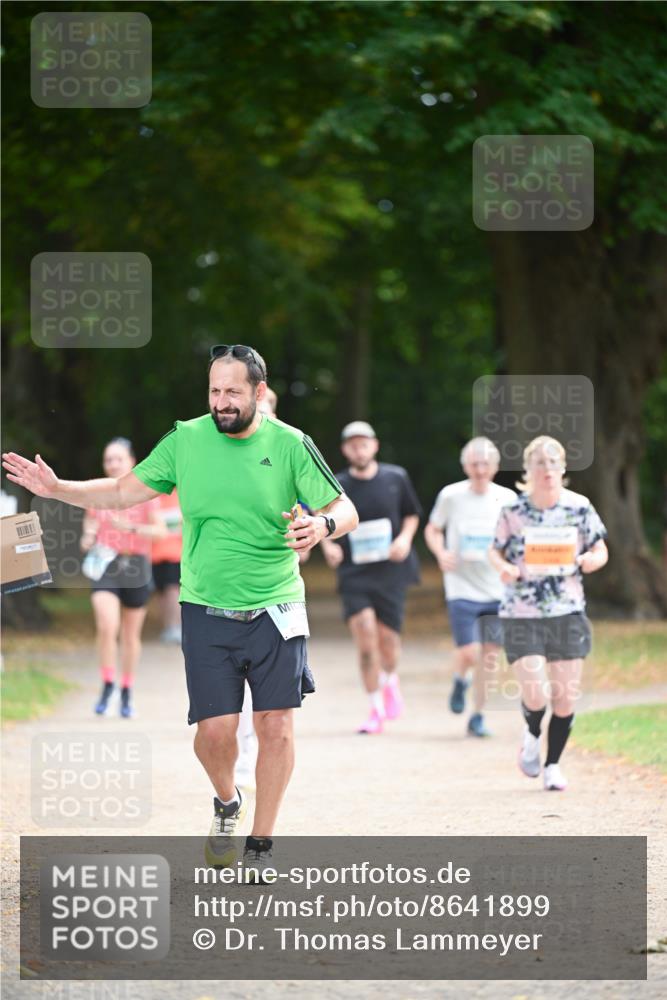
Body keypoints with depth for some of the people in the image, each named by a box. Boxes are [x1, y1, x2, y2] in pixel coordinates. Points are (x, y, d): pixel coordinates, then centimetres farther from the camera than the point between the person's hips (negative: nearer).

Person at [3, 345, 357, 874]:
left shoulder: (291, 445, -5)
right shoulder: (186, 439, 0)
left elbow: (345, 510, -3)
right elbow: (123, 491, 8)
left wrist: (323, 524, -25)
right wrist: (58, 488, -3)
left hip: (275, 610, -1)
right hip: (207, 612, 1)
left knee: (276, 727, -4)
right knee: (214, 731, -5)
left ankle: (261, 847, 10)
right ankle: (227, 804, 28)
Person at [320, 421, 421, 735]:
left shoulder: (396, 478, 2)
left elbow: (412, 514, 15)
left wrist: (405, 538, -4)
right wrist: (328, 545, -8)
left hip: (391, 570, 1)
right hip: (354, 573, -1)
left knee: (387, 638, -2)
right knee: (364, 632, -16)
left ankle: (390, 679, 36)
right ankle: (376, 710, -5)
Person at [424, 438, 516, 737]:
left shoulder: (507, 499, 0)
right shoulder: (451, 496, -3)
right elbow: (433, 529, 11)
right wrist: (440, 553, -8)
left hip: (498, 589, 2)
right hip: (462, 588, -2)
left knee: (489, 656, 2)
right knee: (469, 653, -12)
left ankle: (478, 716, 17)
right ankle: (460, 679, 24)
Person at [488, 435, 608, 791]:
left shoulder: (579, 507, -1)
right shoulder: (513, 510, -3)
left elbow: (600, 552, 7)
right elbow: (496, 551, 8)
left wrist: (583, 561, -16)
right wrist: (505, 568, -14)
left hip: (567, 614, 2)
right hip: (521, 614, -1)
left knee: (566, 696, 1)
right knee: (535, 695, -12)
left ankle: (553, 764, 21)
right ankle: (532, 735, 23)